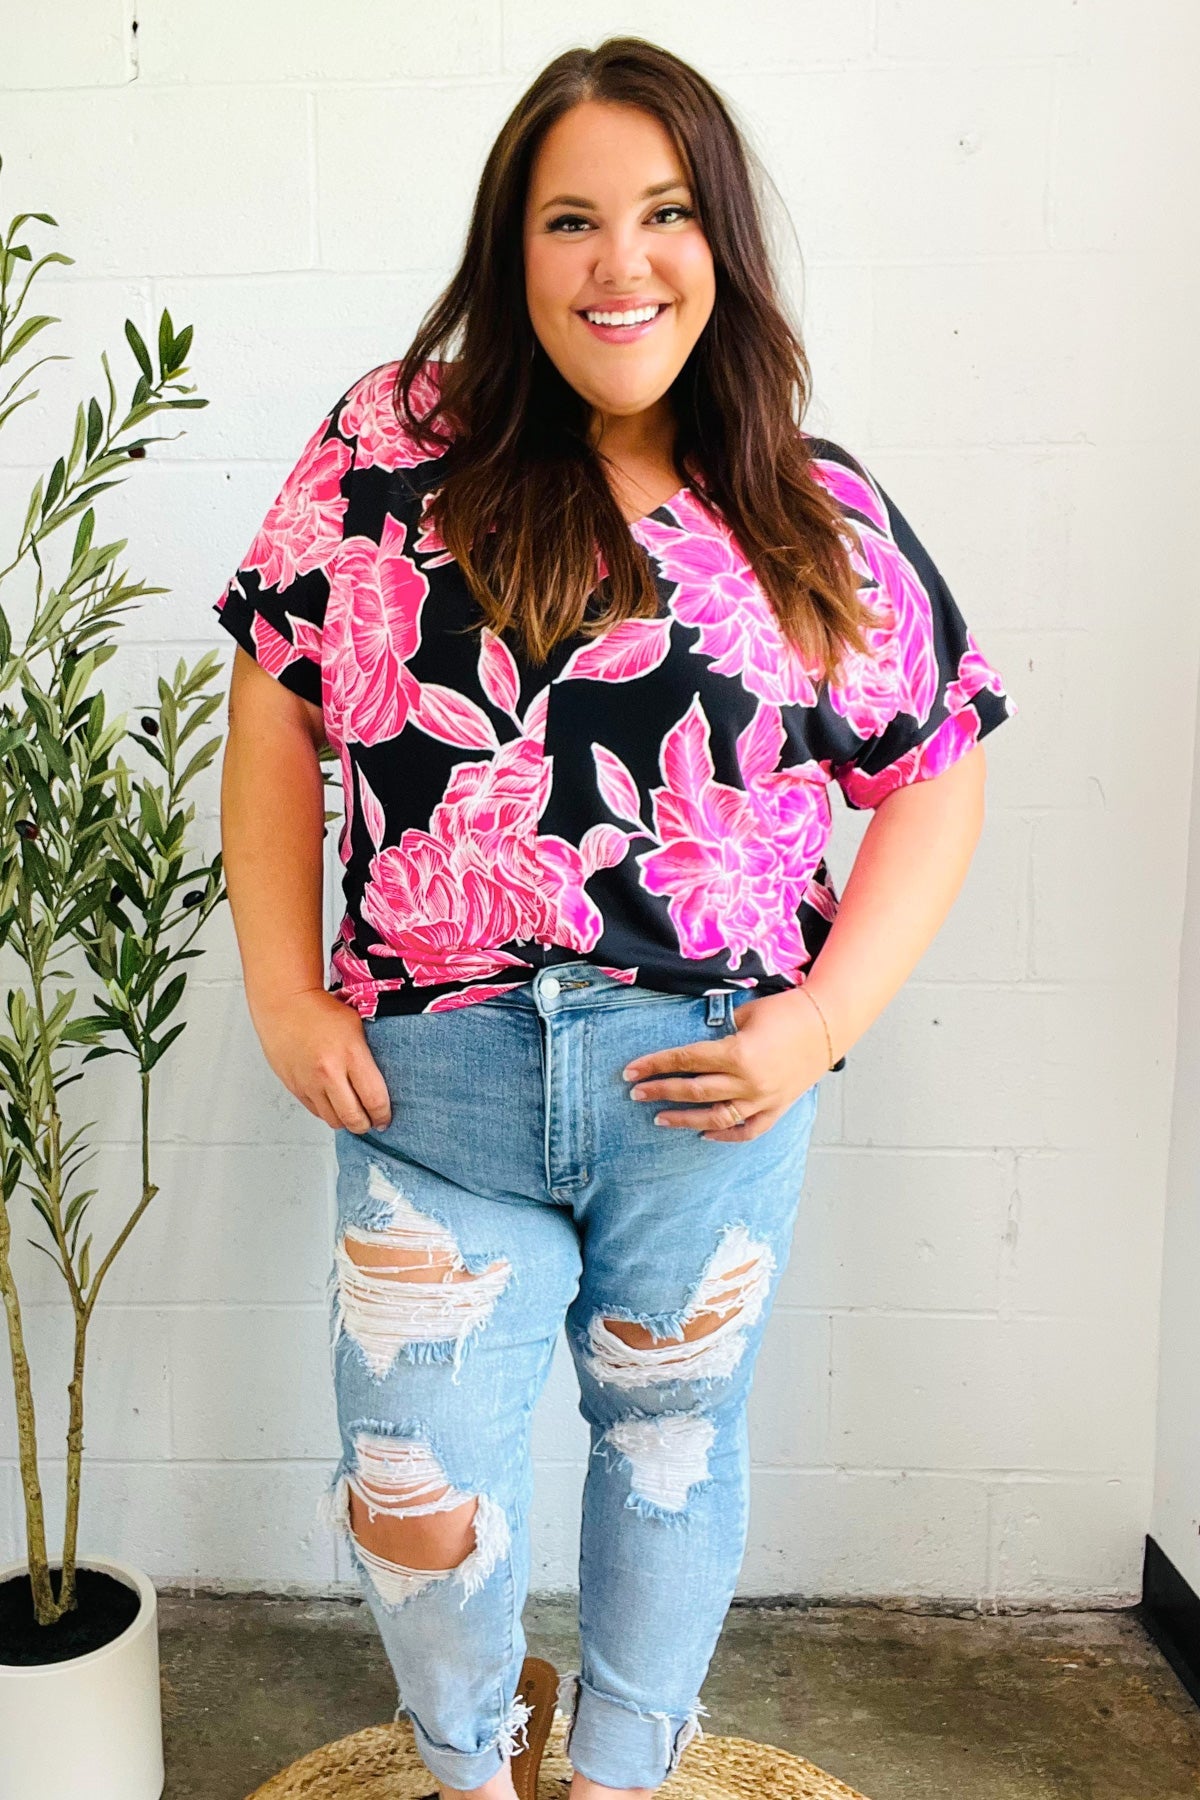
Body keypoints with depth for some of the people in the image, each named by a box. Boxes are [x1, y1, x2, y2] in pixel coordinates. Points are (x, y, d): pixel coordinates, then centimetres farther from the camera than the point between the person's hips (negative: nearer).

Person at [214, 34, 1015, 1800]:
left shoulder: (821, 517, 2)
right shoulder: (393, 447, 0)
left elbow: (931, 778, 6)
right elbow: (275, 713, 3)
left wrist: (826, 1018, -6)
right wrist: (285, 994, -3)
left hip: (706, 1084, 1)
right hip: (432, 1080, 0)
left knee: (672, 1442, 20)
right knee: (417, 1498, 9)